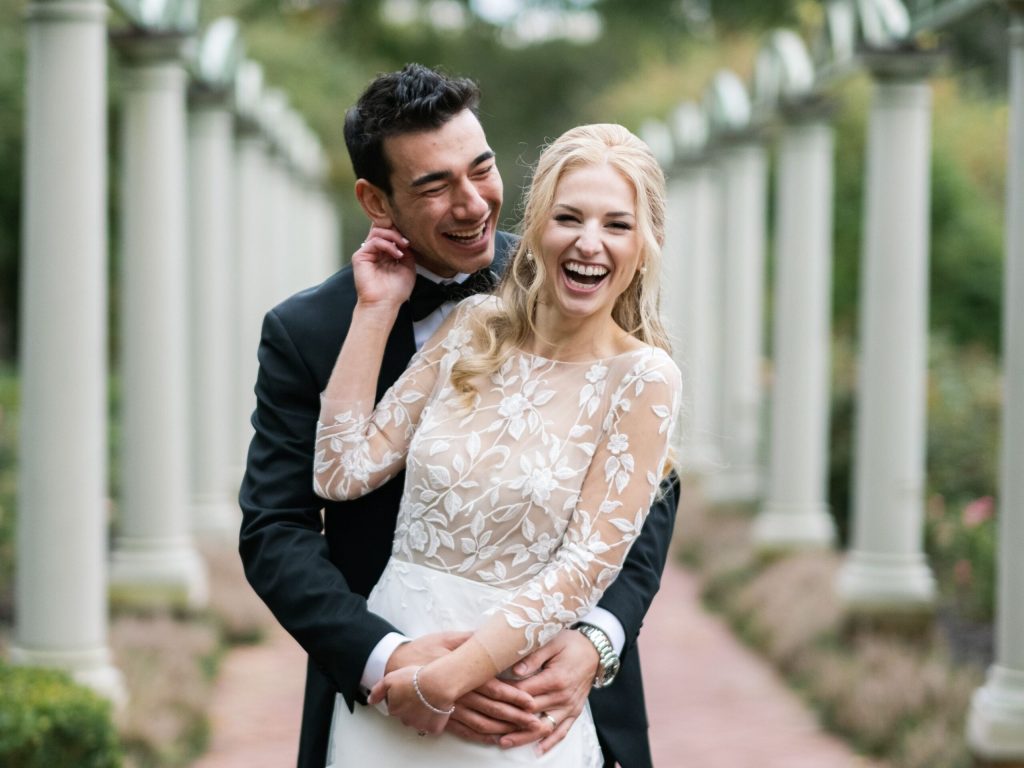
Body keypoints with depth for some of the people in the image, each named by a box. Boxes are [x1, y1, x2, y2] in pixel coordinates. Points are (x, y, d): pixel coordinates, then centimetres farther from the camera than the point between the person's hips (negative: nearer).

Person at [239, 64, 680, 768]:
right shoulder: (306, 333, -8)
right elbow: (274, 531, -9)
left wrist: (596, 638, -18)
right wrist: (387, 661, -24)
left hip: (567, 701, 1)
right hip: (383, 709, -1)